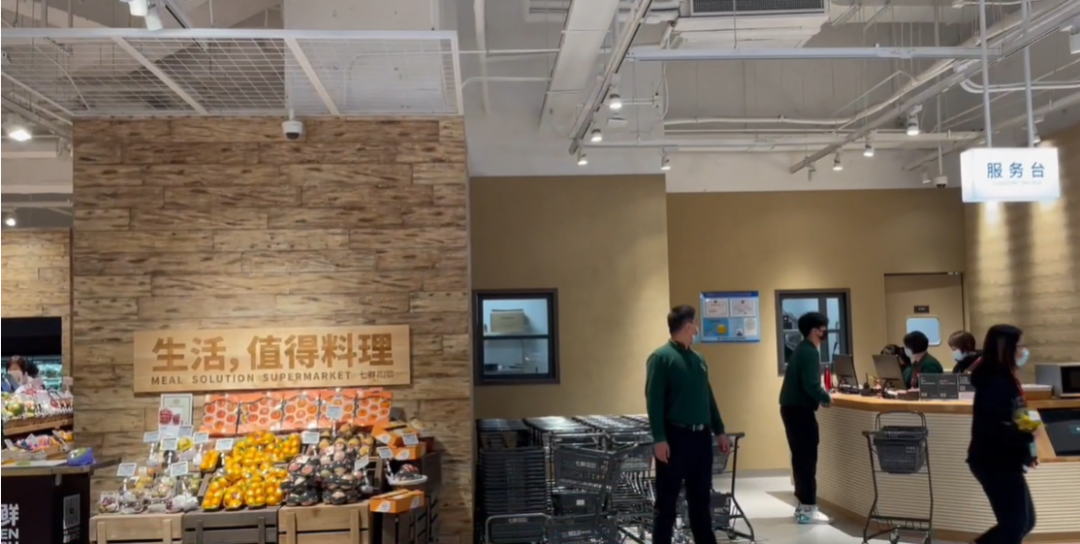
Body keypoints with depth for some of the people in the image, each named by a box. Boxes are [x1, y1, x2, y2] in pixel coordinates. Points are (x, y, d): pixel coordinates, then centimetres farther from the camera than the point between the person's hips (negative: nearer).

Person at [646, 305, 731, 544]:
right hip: (674, 437, -7)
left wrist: (719, 431, 15)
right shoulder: (661, 357, -8)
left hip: (701, 437, 7)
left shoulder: (698, 359, 14)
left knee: (701, 499, 14)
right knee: (667, 501, 1)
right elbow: (654, 400, -13)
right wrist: (659, 439, -19)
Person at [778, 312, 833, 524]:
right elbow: (810, 385, -23)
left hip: (792, 407, 10)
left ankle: (803, 504, 21)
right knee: (807, 459, -6)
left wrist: (821, 395, 11)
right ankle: (808, 509, -3)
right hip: (800, 409, -10)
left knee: (800, 457, 14)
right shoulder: (810, 352, -16)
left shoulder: (803, 350, 15)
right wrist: (826, 398, -7)